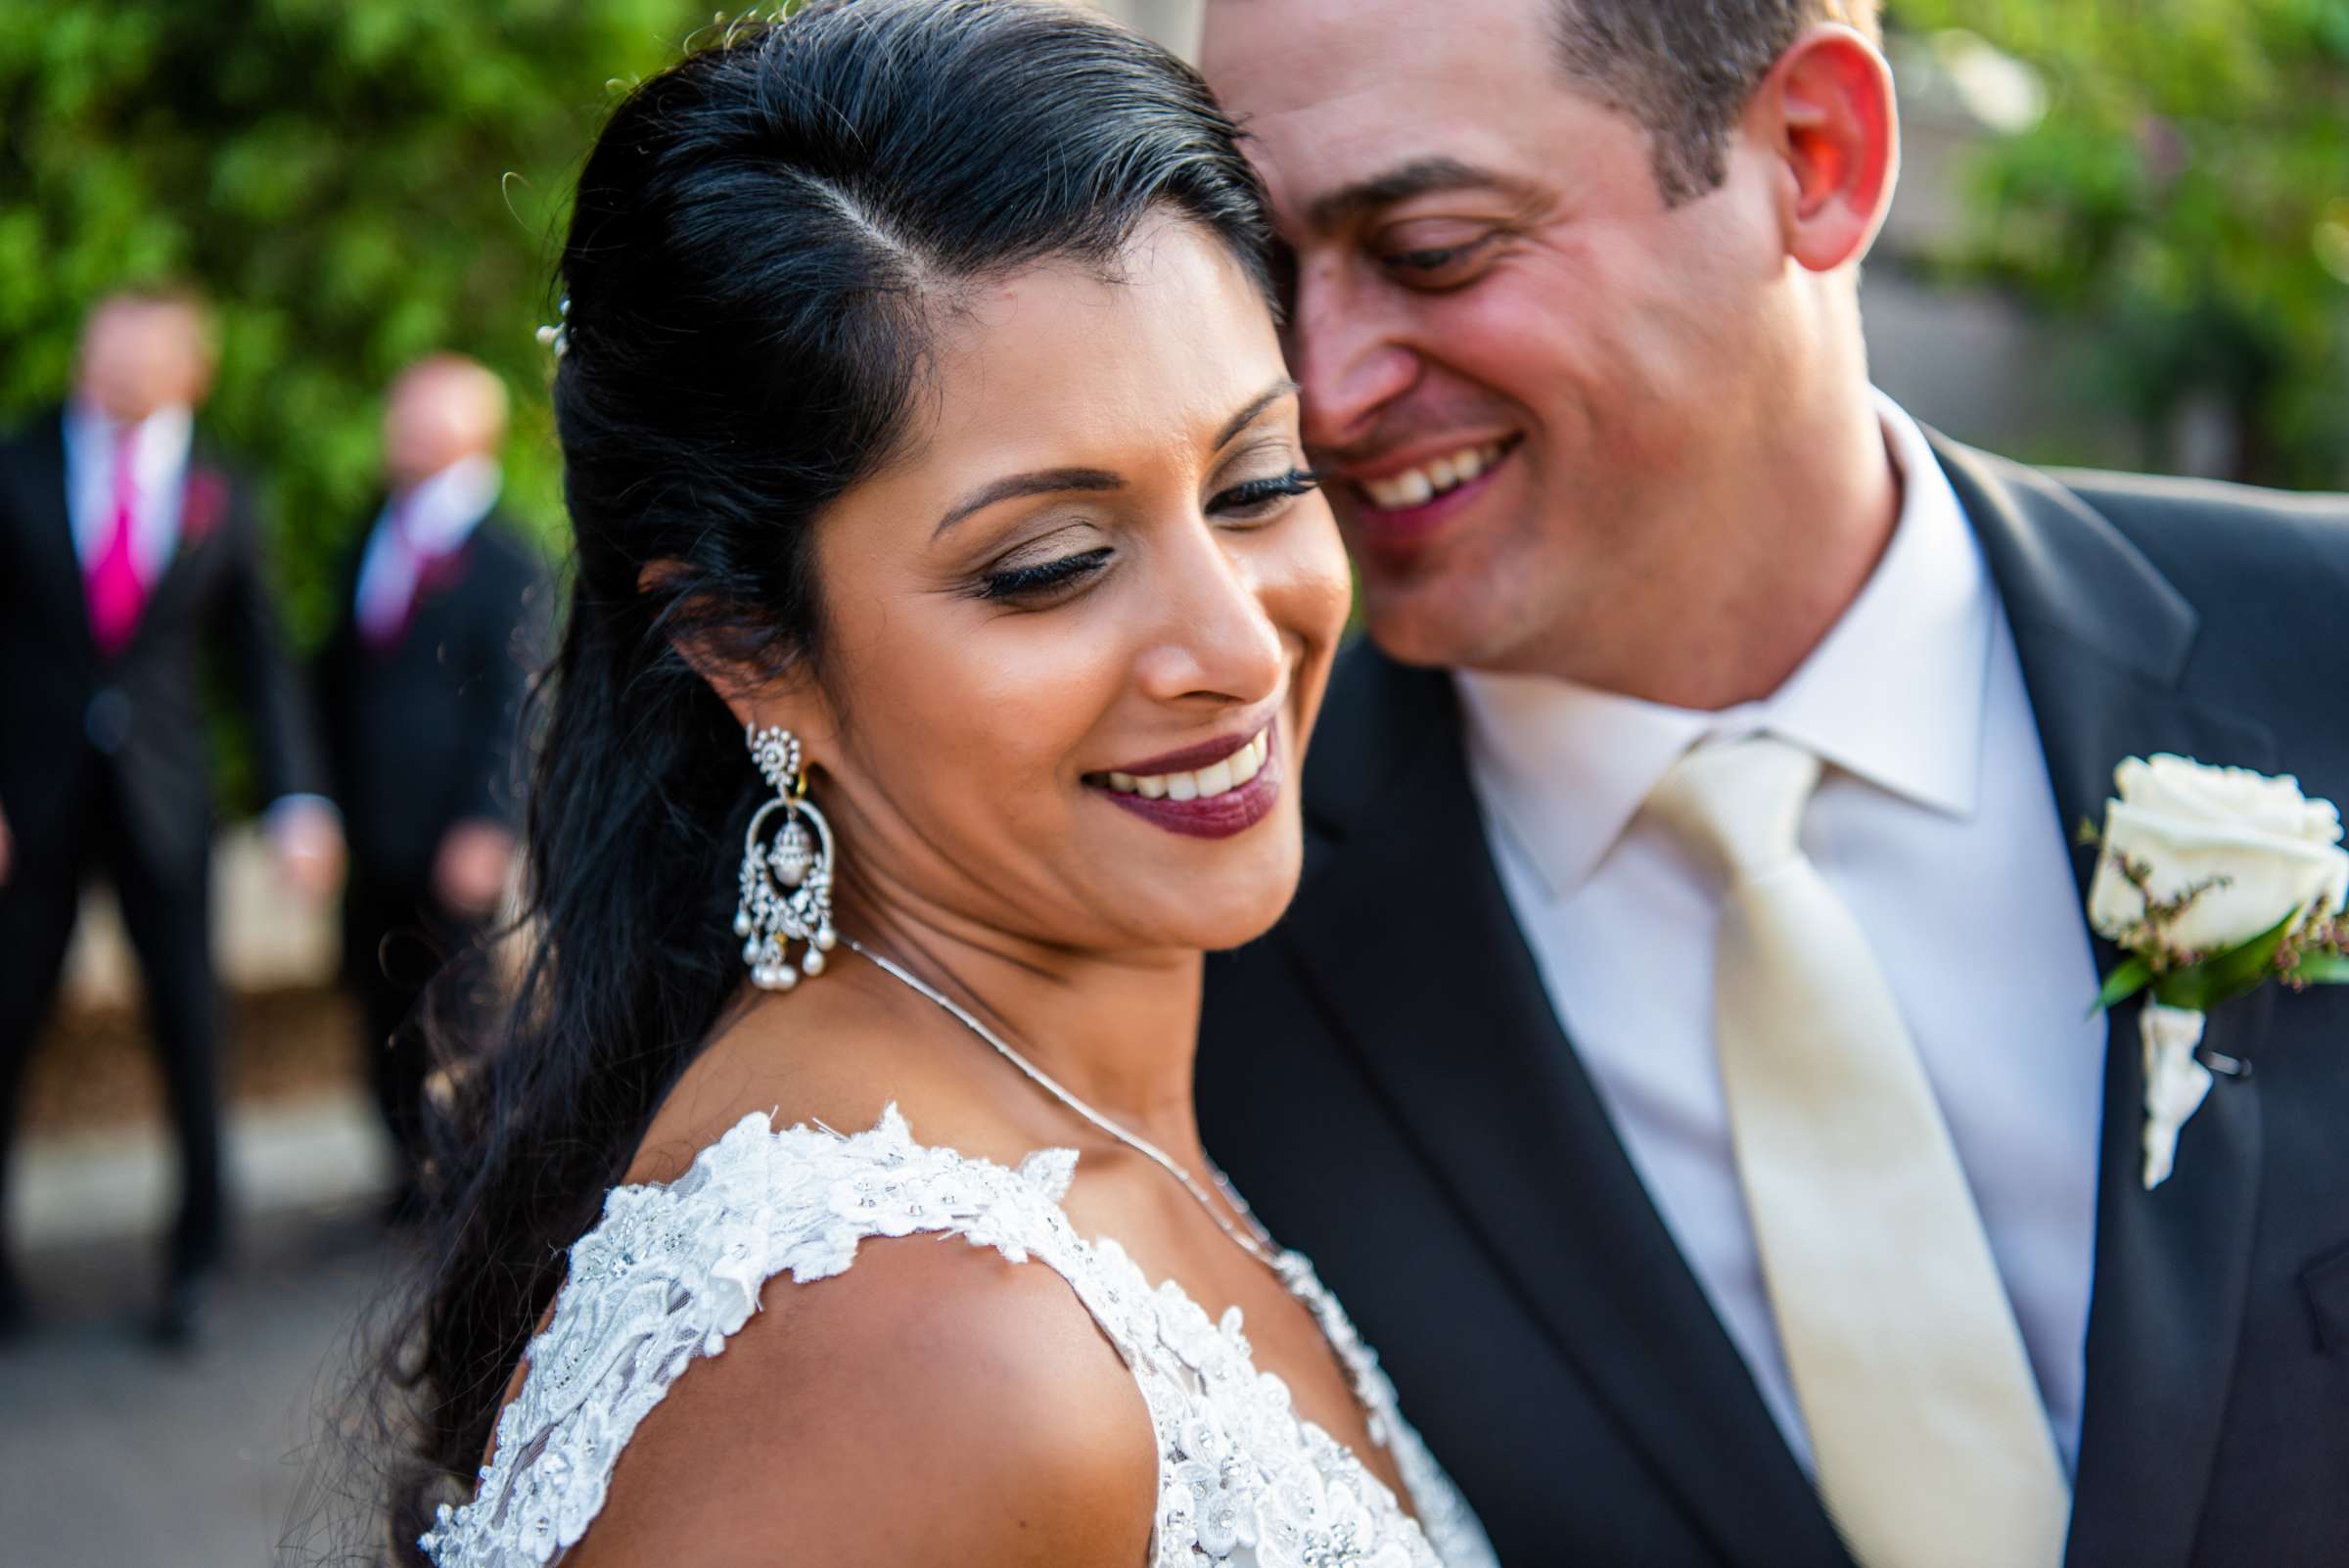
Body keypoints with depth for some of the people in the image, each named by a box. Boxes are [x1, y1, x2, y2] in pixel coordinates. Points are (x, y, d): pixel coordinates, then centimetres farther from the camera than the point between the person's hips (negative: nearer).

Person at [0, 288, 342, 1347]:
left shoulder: (217, 497, 3)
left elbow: (261, 658, 6)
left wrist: (298, 801, -4)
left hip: (160, 795, 1)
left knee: (189, 1019, 4)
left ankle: (197, 1254, 21)